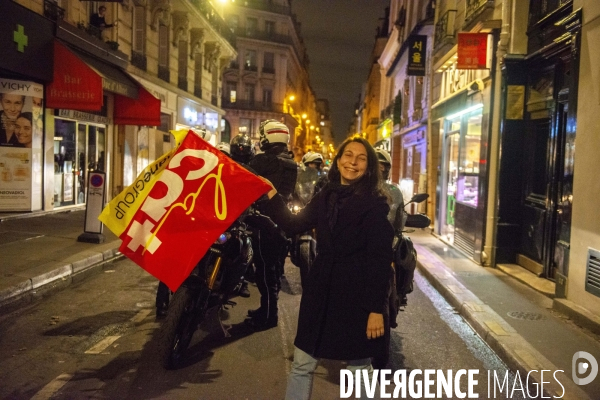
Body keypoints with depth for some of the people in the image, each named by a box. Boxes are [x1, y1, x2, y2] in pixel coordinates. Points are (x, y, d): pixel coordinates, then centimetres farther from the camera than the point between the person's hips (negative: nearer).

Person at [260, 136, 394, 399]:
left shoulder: (375, 203, -9)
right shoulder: (326, 196, 8)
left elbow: (381, 259, -13)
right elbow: (293, 225, 12)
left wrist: (377, 308, -17)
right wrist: (271, 195, 6)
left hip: (356, 293, -5)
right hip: (321, 289, 5)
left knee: (359, 369, 10)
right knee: (302, 365, 11)